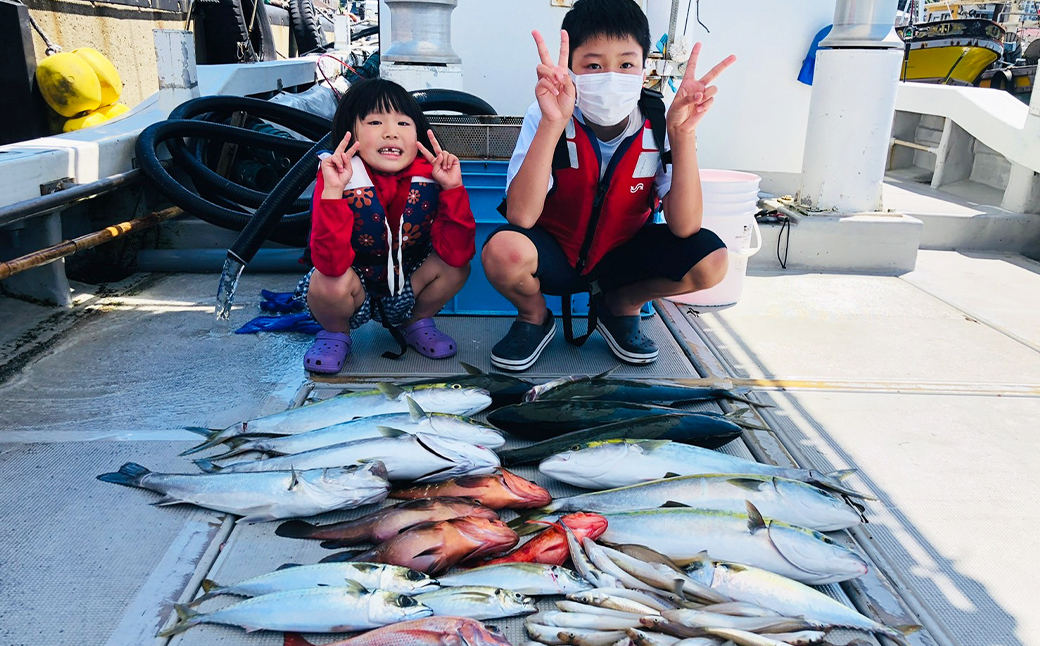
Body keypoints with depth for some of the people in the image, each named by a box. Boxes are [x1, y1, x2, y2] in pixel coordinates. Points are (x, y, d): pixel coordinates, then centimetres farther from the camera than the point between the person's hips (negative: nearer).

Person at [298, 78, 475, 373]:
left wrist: (453, 188, -31)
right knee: (328, 283, -33)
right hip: (352, 294, -2)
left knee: (456, 266, -19)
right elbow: (332, 265, -36)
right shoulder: (340, 178, -24)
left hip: (403, 294, 3)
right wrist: (332, 191, -44)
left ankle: (416, 323, 11)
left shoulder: (427, 178, -16)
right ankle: (335, 334, 4)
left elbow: (457, 253, -23)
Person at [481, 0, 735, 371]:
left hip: (621, 255, 2)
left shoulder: (658, 124, -15)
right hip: (554, 255, -2)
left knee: (710, 261, -22)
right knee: (504, 251, -35)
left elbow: (684, 228, -24)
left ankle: (621, 306, 9)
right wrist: (552, 123, -40)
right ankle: (534, 318, 2)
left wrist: (684, 133, -34)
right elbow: (520, 218, -32)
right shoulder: (546, 119, -20)